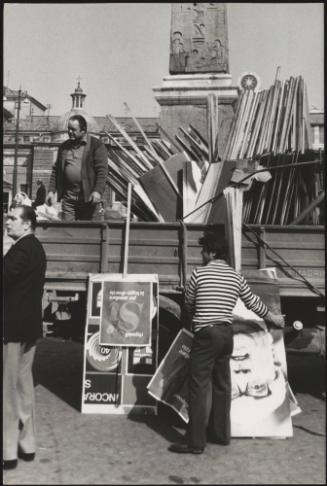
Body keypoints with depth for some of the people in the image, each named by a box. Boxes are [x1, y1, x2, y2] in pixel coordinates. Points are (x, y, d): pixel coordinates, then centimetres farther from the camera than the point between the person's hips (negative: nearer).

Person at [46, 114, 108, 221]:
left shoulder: (96, 145, -1)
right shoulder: (64, 146, 15)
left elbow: (102, 170, -9)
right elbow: (56, 170, 18)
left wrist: (98, 191, -19)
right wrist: (51, 190, 10)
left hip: (89, 198, -4)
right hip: (68, 198, 4)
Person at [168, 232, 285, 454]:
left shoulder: (199, 273, -6)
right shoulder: (237, 277, 7)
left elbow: (188, 304, 4)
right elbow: (254, 303, 17)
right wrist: (273, 317, 35)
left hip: (205, 334, -6)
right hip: (226, 334, 6)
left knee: (199, 387, -2)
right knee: (222, 385, 16)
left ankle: (195, 441, 1)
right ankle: (221, 433, 28)